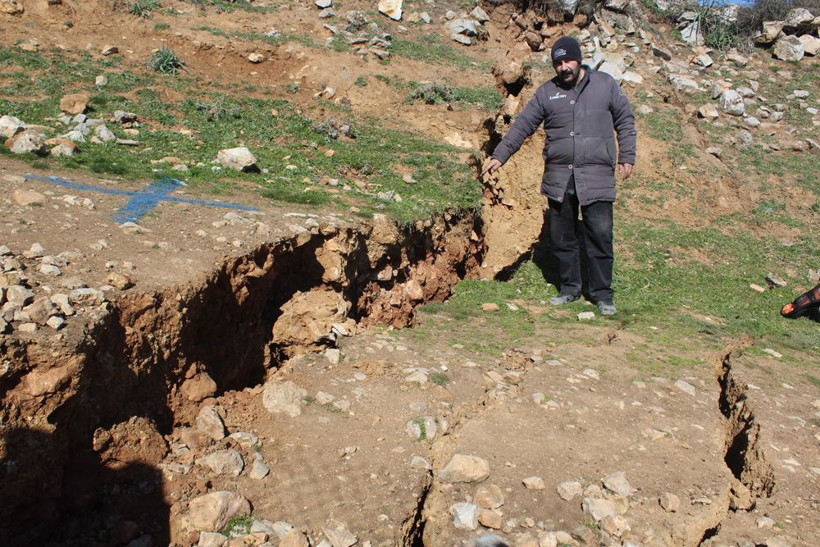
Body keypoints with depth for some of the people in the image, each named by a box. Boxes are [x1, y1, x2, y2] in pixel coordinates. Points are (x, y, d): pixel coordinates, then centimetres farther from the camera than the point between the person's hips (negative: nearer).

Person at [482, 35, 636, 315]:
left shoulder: (605, 84, 6)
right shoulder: (546, 92, 9)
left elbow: (625, 121, 11)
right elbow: (522, 125, 8)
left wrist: (626, 157, 4)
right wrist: (500, 155, 0)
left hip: (597, 178, -2)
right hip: (558, 179, 3)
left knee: (600, 236, -4)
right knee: (561, 237, 8)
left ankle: (602, 294, 7)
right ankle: (569, 288, 23)